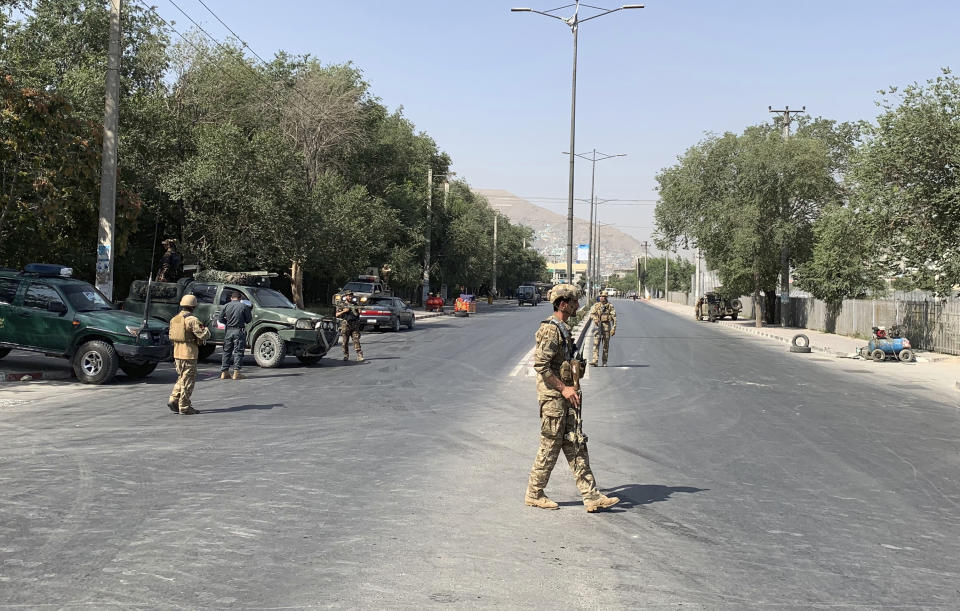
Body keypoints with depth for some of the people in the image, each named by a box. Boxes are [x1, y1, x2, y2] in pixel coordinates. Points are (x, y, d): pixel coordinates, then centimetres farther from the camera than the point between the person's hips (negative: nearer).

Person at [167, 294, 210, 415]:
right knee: (188, 380, 0)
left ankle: (173, 400, 11)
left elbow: (172, 336, 15)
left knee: (181, 378, 20)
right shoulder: (192, 320, -15)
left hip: (177, 353, 7)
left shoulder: (174, 319, 10)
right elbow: (203, 335, -17)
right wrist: (206, 330, 4)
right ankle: (184, 407, 4)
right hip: (189, 354, -7)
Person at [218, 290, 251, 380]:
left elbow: (220, 319, 3)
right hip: (239, 331, -3)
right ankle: (236, 373, -3)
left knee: (226, 351, 12)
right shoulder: (243, 306, -4)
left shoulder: (226, 306, 3)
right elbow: (248, 320, 0)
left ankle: (224, 372, 12)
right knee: (238, 352, 2)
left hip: (228, 331, 3)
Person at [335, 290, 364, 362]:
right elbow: (337, 315, -1)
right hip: (345, 325, -1)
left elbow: (357, 315, 15)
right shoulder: (341, 305, 5)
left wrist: (359, 312, -6)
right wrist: (344, 311, -14)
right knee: (345, 342, 2)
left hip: (354, 325, 1)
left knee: (356, 340, -8)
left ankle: (359, 356, -13)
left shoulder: (355, 304, 12)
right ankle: (346, 356, 12)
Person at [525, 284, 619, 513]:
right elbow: (540, 364, -24)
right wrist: (563, 388, -20)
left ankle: (591, 496, 6)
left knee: (576, 446, 6)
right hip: (553, 396, -10)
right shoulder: (550, 329, -16)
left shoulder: (563, 328, 15)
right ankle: (534, 494, 13)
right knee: (550, 446, 0)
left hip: (566, 396, 10)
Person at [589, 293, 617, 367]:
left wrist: (614, 328, -9)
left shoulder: (610, 306, 0)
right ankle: (595, 361, -18)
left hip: (607, 326, -1)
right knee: (596, 343, -11)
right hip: (598, 326, 1)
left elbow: (614, 318, -2)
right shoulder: (596, 305, 7)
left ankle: (604, 362, 13)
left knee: (606, 344, 5)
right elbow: (591, 314, 2)